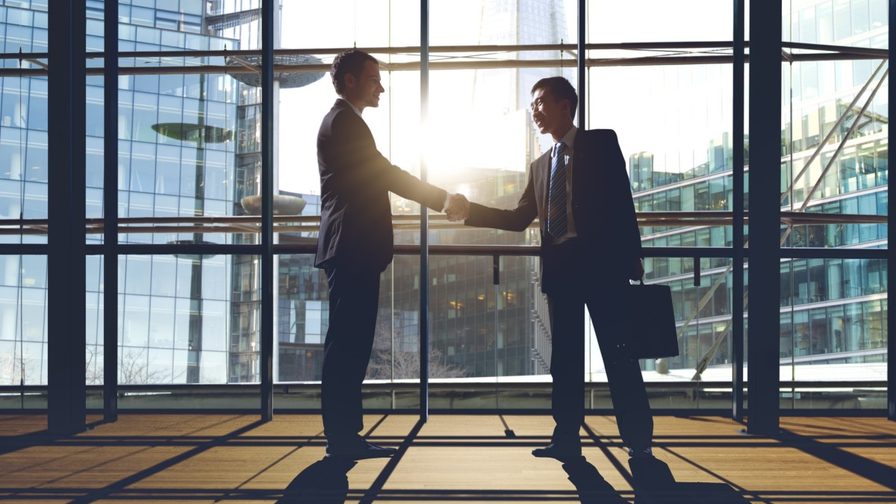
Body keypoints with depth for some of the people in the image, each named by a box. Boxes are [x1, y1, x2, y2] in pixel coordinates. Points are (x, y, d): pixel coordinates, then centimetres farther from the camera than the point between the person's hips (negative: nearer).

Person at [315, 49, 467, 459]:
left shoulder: (343, 121, 24)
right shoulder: (344, 121, -9)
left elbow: (376, 178, 23)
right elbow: (385, 173, -13)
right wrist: (442, 198, -8)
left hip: (352, 252, 11)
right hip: (352, 250, -11)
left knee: (349, 346, 10)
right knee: (346, 345, -9)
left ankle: (344, 435, 13)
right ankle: (342, 437, -6)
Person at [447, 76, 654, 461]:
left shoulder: (601, 143, 2)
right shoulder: (541, 165, 19)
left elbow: (621, 199, -4)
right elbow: (520, 218, 17)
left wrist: (632, 256, -11)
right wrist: (470, 212, 7)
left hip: (601, 261, -6)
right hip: (559, 266, 6)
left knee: (618, 354, -4)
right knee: (565, 358, 8)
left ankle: (639, 442, 2)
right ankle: (566, 438, 14)